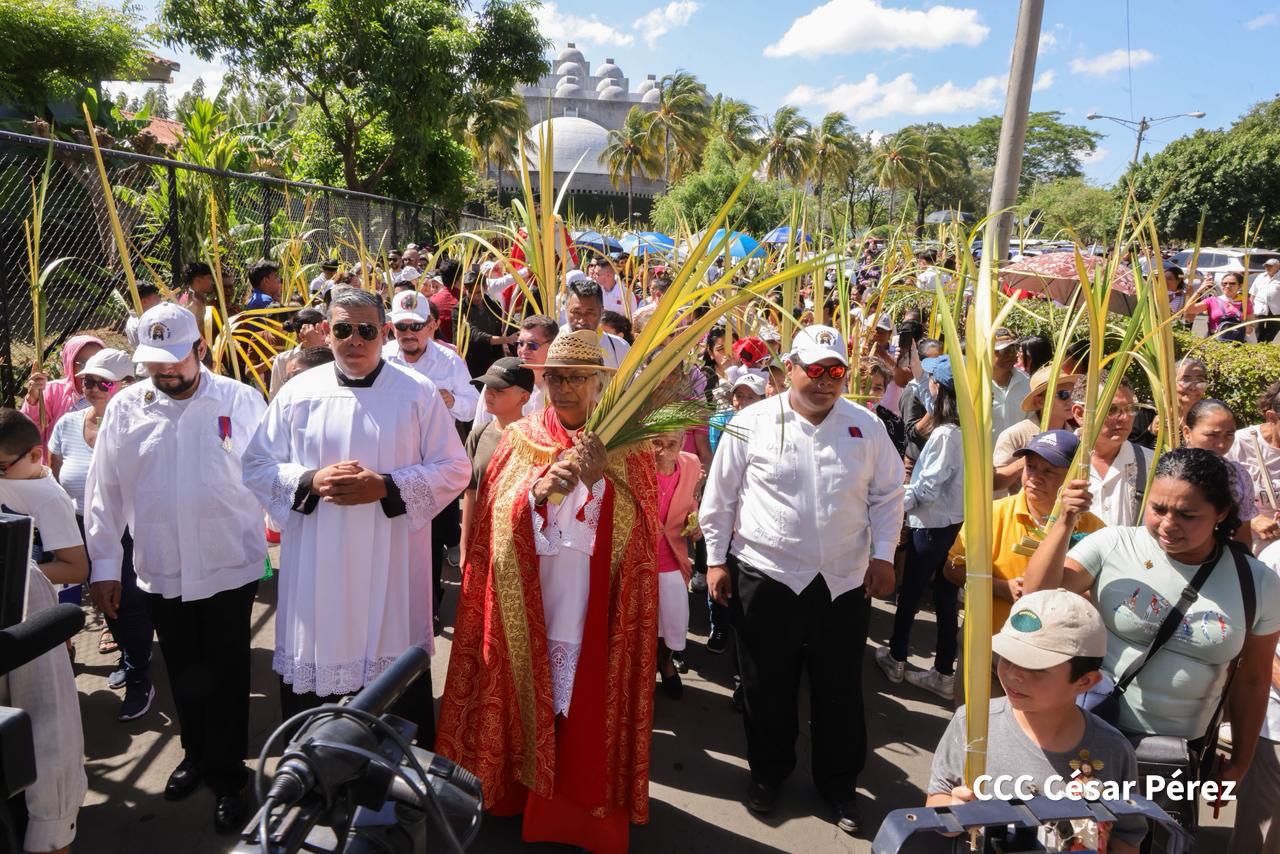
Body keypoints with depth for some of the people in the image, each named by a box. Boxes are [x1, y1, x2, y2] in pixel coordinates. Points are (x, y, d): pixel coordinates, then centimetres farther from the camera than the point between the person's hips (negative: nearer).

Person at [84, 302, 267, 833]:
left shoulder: (241, 401, -7)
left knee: (226, 676, 9)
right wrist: (104, 565, 5)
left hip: (230, 568, -3)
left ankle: (227, 777, 26)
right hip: (159, 571, 3)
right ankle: (196, 755, 41)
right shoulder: (125, 409, 0)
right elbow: (104, 492, 5)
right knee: (184, 674, 18)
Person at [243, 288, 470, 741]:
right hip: (315, 570, 2)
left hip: (390, 571, -1)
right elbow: (257, 466, 7)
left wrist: (386, 486, -16)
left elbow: (453, 469, -1)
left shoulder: (418, 392, -2)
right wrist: (311, 481, -13)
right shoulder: (298, 392, 4)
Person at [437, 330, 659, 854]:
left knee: (588, 708, 5)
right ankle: (518, 793, 31)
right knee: (527, 697, 10)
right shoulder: (521, 439, 5)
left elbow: (637, 528, -8)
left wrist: (599, 478, -22)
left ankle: (588, 810, 24)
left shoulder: (625, 445, 1)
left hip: (594, 609, -1)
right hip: (525, 607, 2)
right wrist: (539, 489, -20)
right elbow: (494, 516, -3)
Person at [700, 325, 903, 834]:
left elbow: (887, 495, 10)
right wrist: (716, 559, 0)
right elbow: (720, 496, 0)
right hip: (765, 577, -2)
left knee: (841, 690, 13)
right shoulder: (752, 423, -5)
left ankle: (839, 783, 34)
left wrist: (882, 555, 3)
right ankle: (767, 773, 36)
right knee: (767, 688, 12)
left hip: (846, 582, 2)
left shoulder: (866, 427, 2)